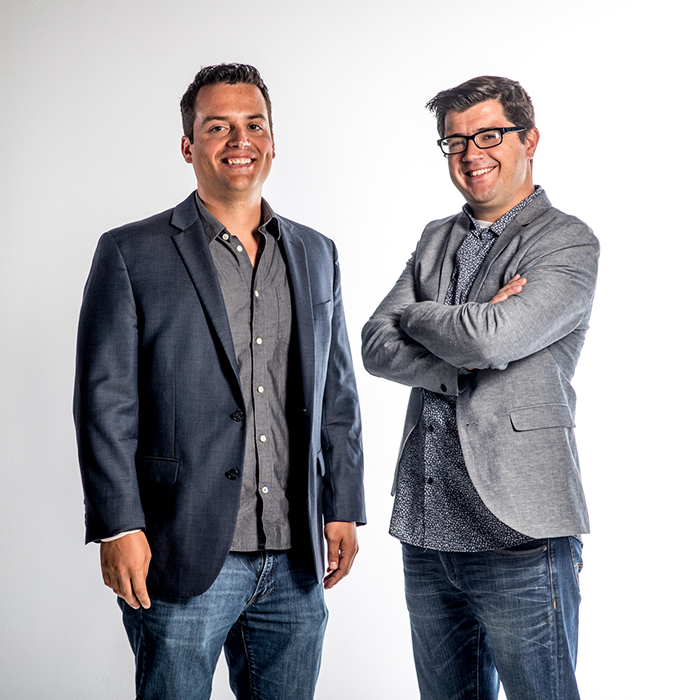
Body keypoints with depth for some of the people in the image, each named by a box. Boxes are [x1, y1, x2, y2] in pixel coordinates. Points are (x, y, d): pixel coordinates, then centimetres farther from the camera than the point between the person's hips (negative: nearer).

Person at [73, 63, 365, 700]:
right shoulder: (132, 254, -2)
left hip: (294, 562, 4)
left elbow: (337, 396, 15)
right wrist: (118, 528, -11)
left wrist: (343, 509, 10)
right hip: (183, 557, -4)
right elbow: (105, 402, -6)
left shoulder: (316, 255, 12)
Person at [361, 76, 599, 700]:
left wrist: (414, 314, -2)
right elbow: (376, 347, 4)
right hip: (426, 529, 6)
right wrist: (460, 368, -12)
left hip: (518, 532, -6)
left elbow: (492, 338, -21)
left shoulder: (569, 243, -5)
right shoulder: (437, 239, 15)